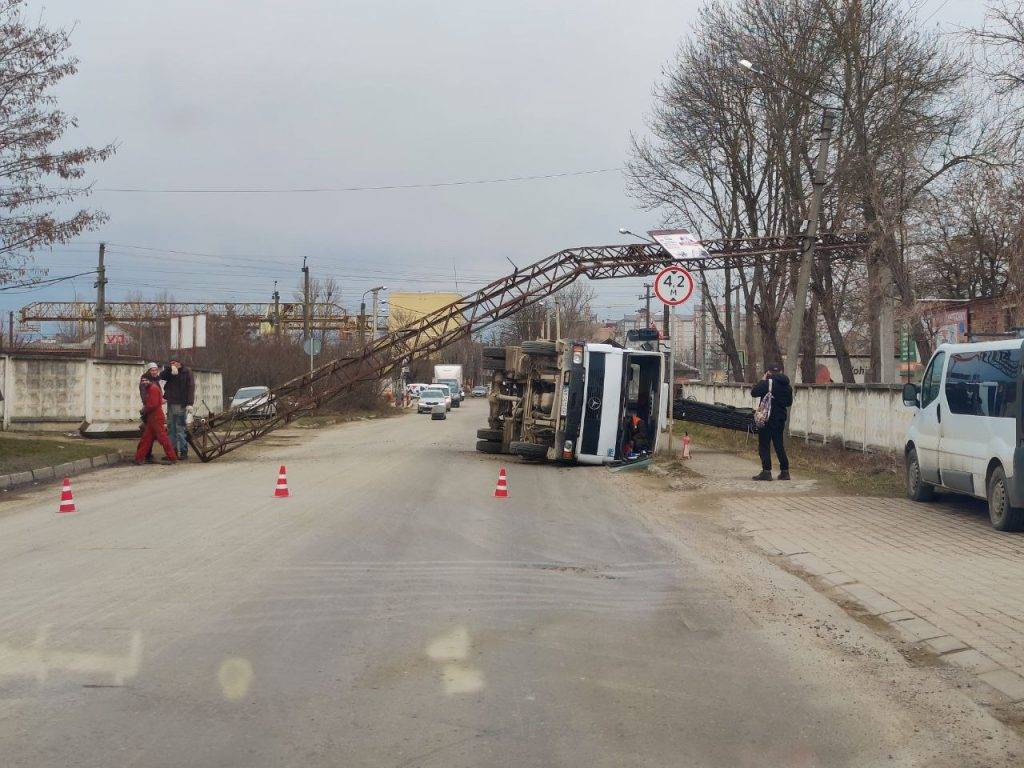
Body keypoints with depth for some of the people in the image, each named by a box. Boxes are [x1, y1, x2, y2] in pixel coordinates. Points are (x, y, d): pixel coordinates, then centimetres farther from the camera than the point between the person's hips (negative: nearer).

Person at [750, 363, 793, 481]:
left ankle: (766, 471, -8)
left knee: (764, 444, -2)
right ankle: (785, 471, 13)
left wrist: (762, 380, 0)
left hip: (767, 417, -6)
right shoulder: (787, 386, 7)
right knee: (779, 444, 14)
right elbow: (789, 402, 17)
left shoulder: (767, 383, -14)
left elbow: (753, 392, -9)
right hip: (781, 417, 6)